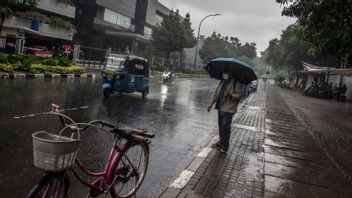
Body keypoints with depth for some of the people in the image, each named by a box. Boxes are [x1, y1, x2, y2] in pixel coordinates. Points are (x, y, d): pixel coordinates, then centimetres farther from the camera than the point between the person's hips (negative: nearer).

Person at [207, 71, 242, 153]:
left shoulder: (236, 83, -6)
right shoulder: (222, 82, 15)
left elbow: (238, 95, -10)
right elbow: (216, 93, 18)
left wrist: (231, 95, -30)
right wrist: (211, 104, 15)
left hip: (228, 109, -7)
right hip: (220, 107, 7)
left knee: (226, 126, -7)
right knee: (220, 125, 14)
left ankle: (225, 145, 5)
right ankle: (221, 142, 28)